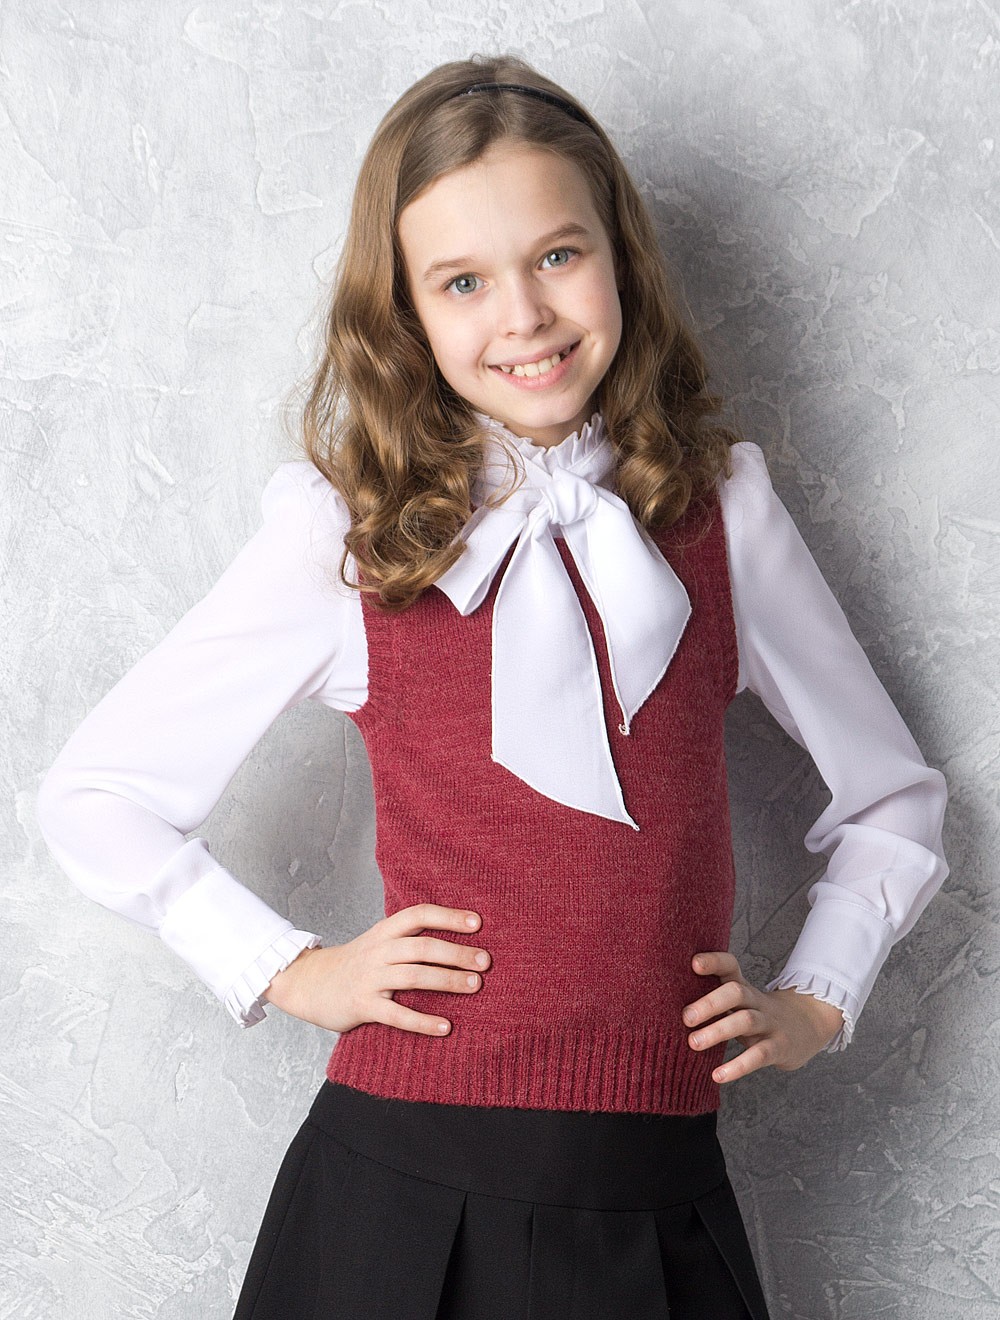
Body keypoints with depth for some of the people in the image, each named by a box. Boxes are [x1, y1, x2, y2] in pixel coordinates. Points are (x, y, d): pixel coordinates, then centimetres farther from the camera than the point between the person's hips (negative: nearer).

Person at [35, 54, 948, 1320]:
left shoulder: (721, 510, 3)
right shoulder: (345, 532, -3)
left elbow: (892, 798, 17)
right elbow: (93, 795, 4)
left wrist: (815, 999, 6)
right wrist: (287, 969, -1)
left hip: (657, 1207, 2)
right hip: (407, 1184, -2)